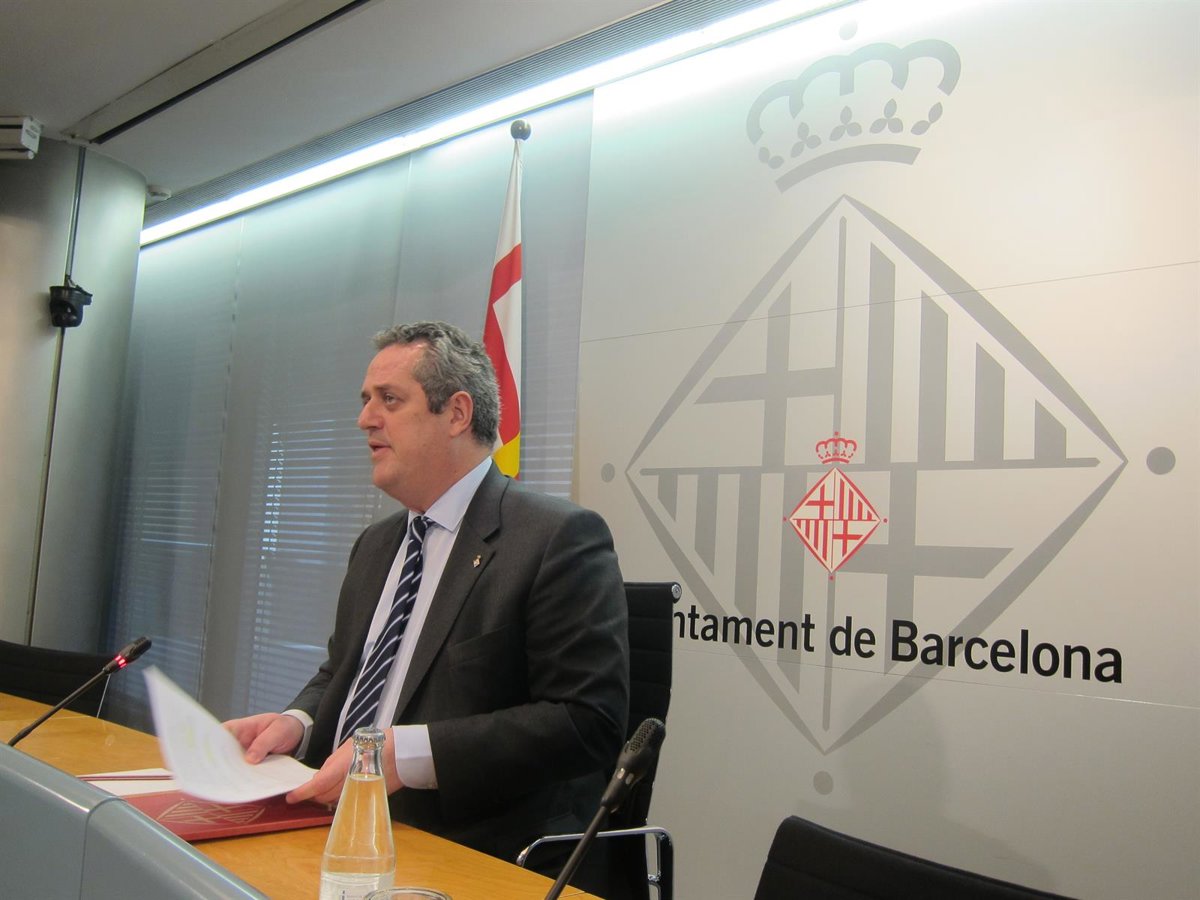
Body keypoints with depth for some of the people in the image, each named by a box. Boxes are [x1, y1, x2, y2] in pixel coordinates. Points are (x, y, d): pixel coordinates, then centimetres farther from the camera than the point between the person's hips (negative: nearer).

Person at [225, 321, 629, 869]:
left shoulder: (562, 538, -9)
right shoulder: (374, 545, 18)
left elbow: (589, 721, -15)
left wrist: (405, 754, -21)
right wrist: (299, 721, 3)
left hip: (475, 855, -7)